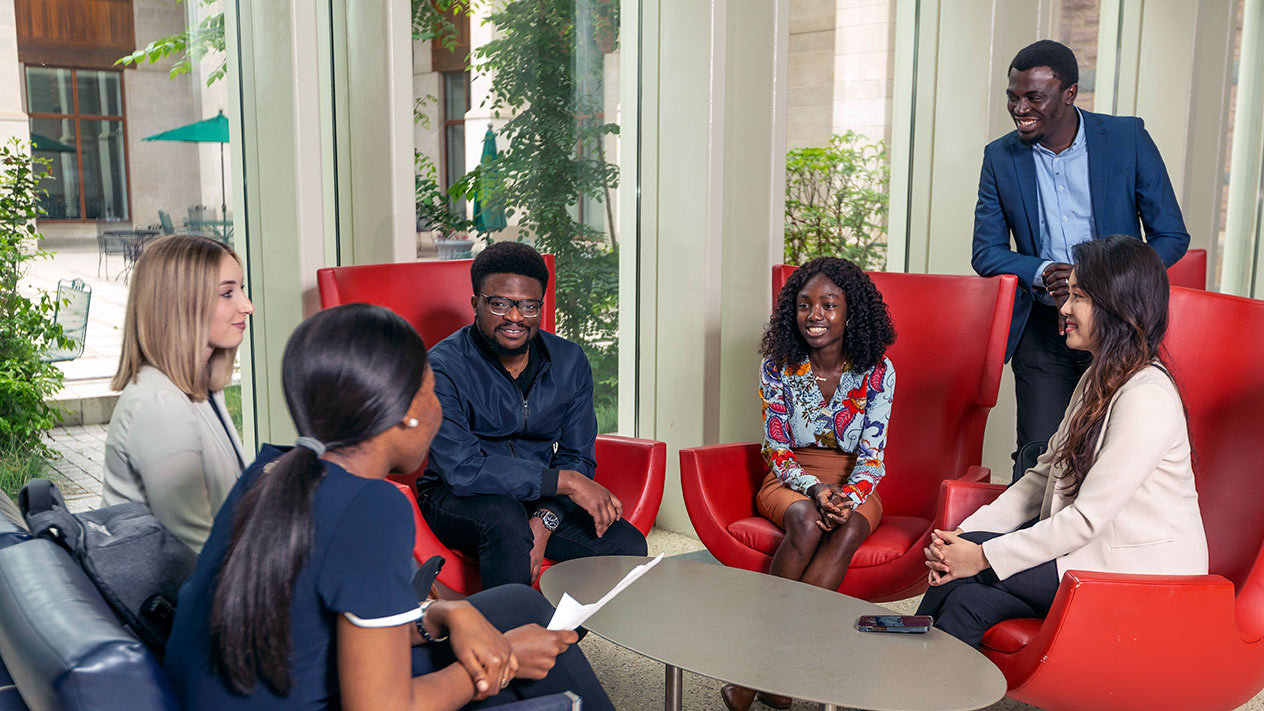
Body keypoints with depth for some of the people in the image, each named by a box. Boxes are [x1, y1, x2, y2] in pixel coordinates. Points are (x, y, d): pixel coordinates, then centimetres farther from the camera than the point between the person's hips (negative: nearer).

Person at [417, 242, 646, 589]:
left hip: (542, 499, 4)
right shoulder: (445, 367, -16)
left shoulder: (569, 362, 0)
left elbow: (578, 458, 1)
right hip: (456, 499, -3)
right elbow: (462, 469, -26)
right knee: (506, 519, -37)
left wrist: (543, 521, -19)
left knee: (627, 546, -19)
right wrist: (565, 481, -26)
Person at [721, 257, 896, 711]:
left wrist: (847, 497, -26)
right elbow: (778, 450, -5)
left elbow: (872, 456, -6)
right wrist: (815, 490, -23)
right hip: (790, 482, 0)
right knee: (806, 523, -35)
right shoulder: (777, 368, -4)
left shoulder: (877, 371, -5)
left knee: (848, 529, -34)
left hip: (853, 486, 0)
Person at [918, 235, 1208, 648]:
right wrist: (967, 533, -4)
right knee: (967, 600, -14)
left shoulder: (1147, 398, -22)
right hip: (1094, 548, 8)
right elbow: (1045, 474, 9)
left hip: (1144, 574, -8)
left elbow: (1088, 517, -23)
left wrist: (983, 556, -20)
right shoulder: (1100, 378, 9)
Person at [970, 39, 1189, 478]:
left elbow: (1172, 236, 0)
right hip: (1043, 329, 1)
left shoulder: (1128, 139, -3)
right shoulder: (1000, 157, 2)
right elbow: (986, 252, 5)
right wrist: (1042, 273, -16)